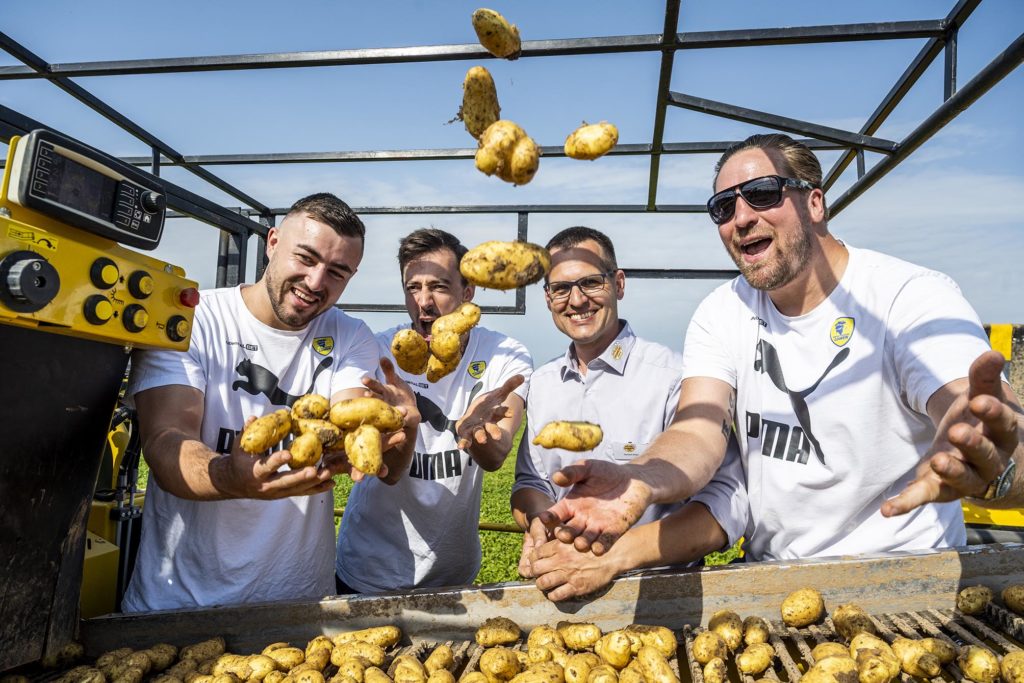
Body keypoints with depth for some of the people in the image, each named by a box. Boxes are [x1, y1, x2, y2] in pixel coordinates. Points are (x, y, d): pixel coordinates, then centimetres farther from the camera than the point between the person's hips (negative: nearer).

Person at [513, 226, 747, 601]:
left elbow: (725, 503, -18)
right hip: (558, 589, 3)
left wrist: (613, 556, -28)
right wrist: (539, 524, -10)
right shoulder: (540, 384, 5)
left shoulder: (674, 376, -13)